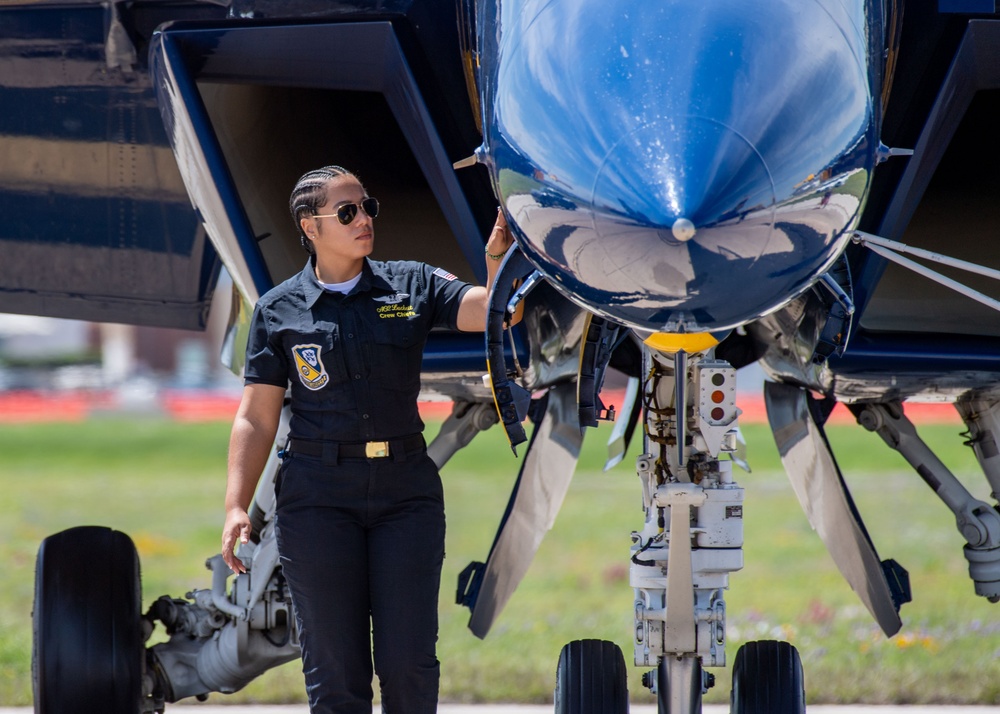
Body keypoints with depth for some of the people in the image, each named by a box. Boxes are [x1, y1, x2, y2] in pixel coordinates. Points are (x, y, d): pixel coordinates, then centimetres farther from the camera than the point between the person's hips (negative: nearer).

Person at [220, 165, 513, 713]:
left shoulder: (411, 287, 7)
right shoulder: (280, 311, 4)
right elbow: (256, 419, 3)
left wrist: (497, 260, -26)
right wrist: (236, 508, -6)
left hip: (406, 488, 1)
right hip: (318, 495, -1)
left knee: (410, 663, -2)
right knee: (334, 669, 0)